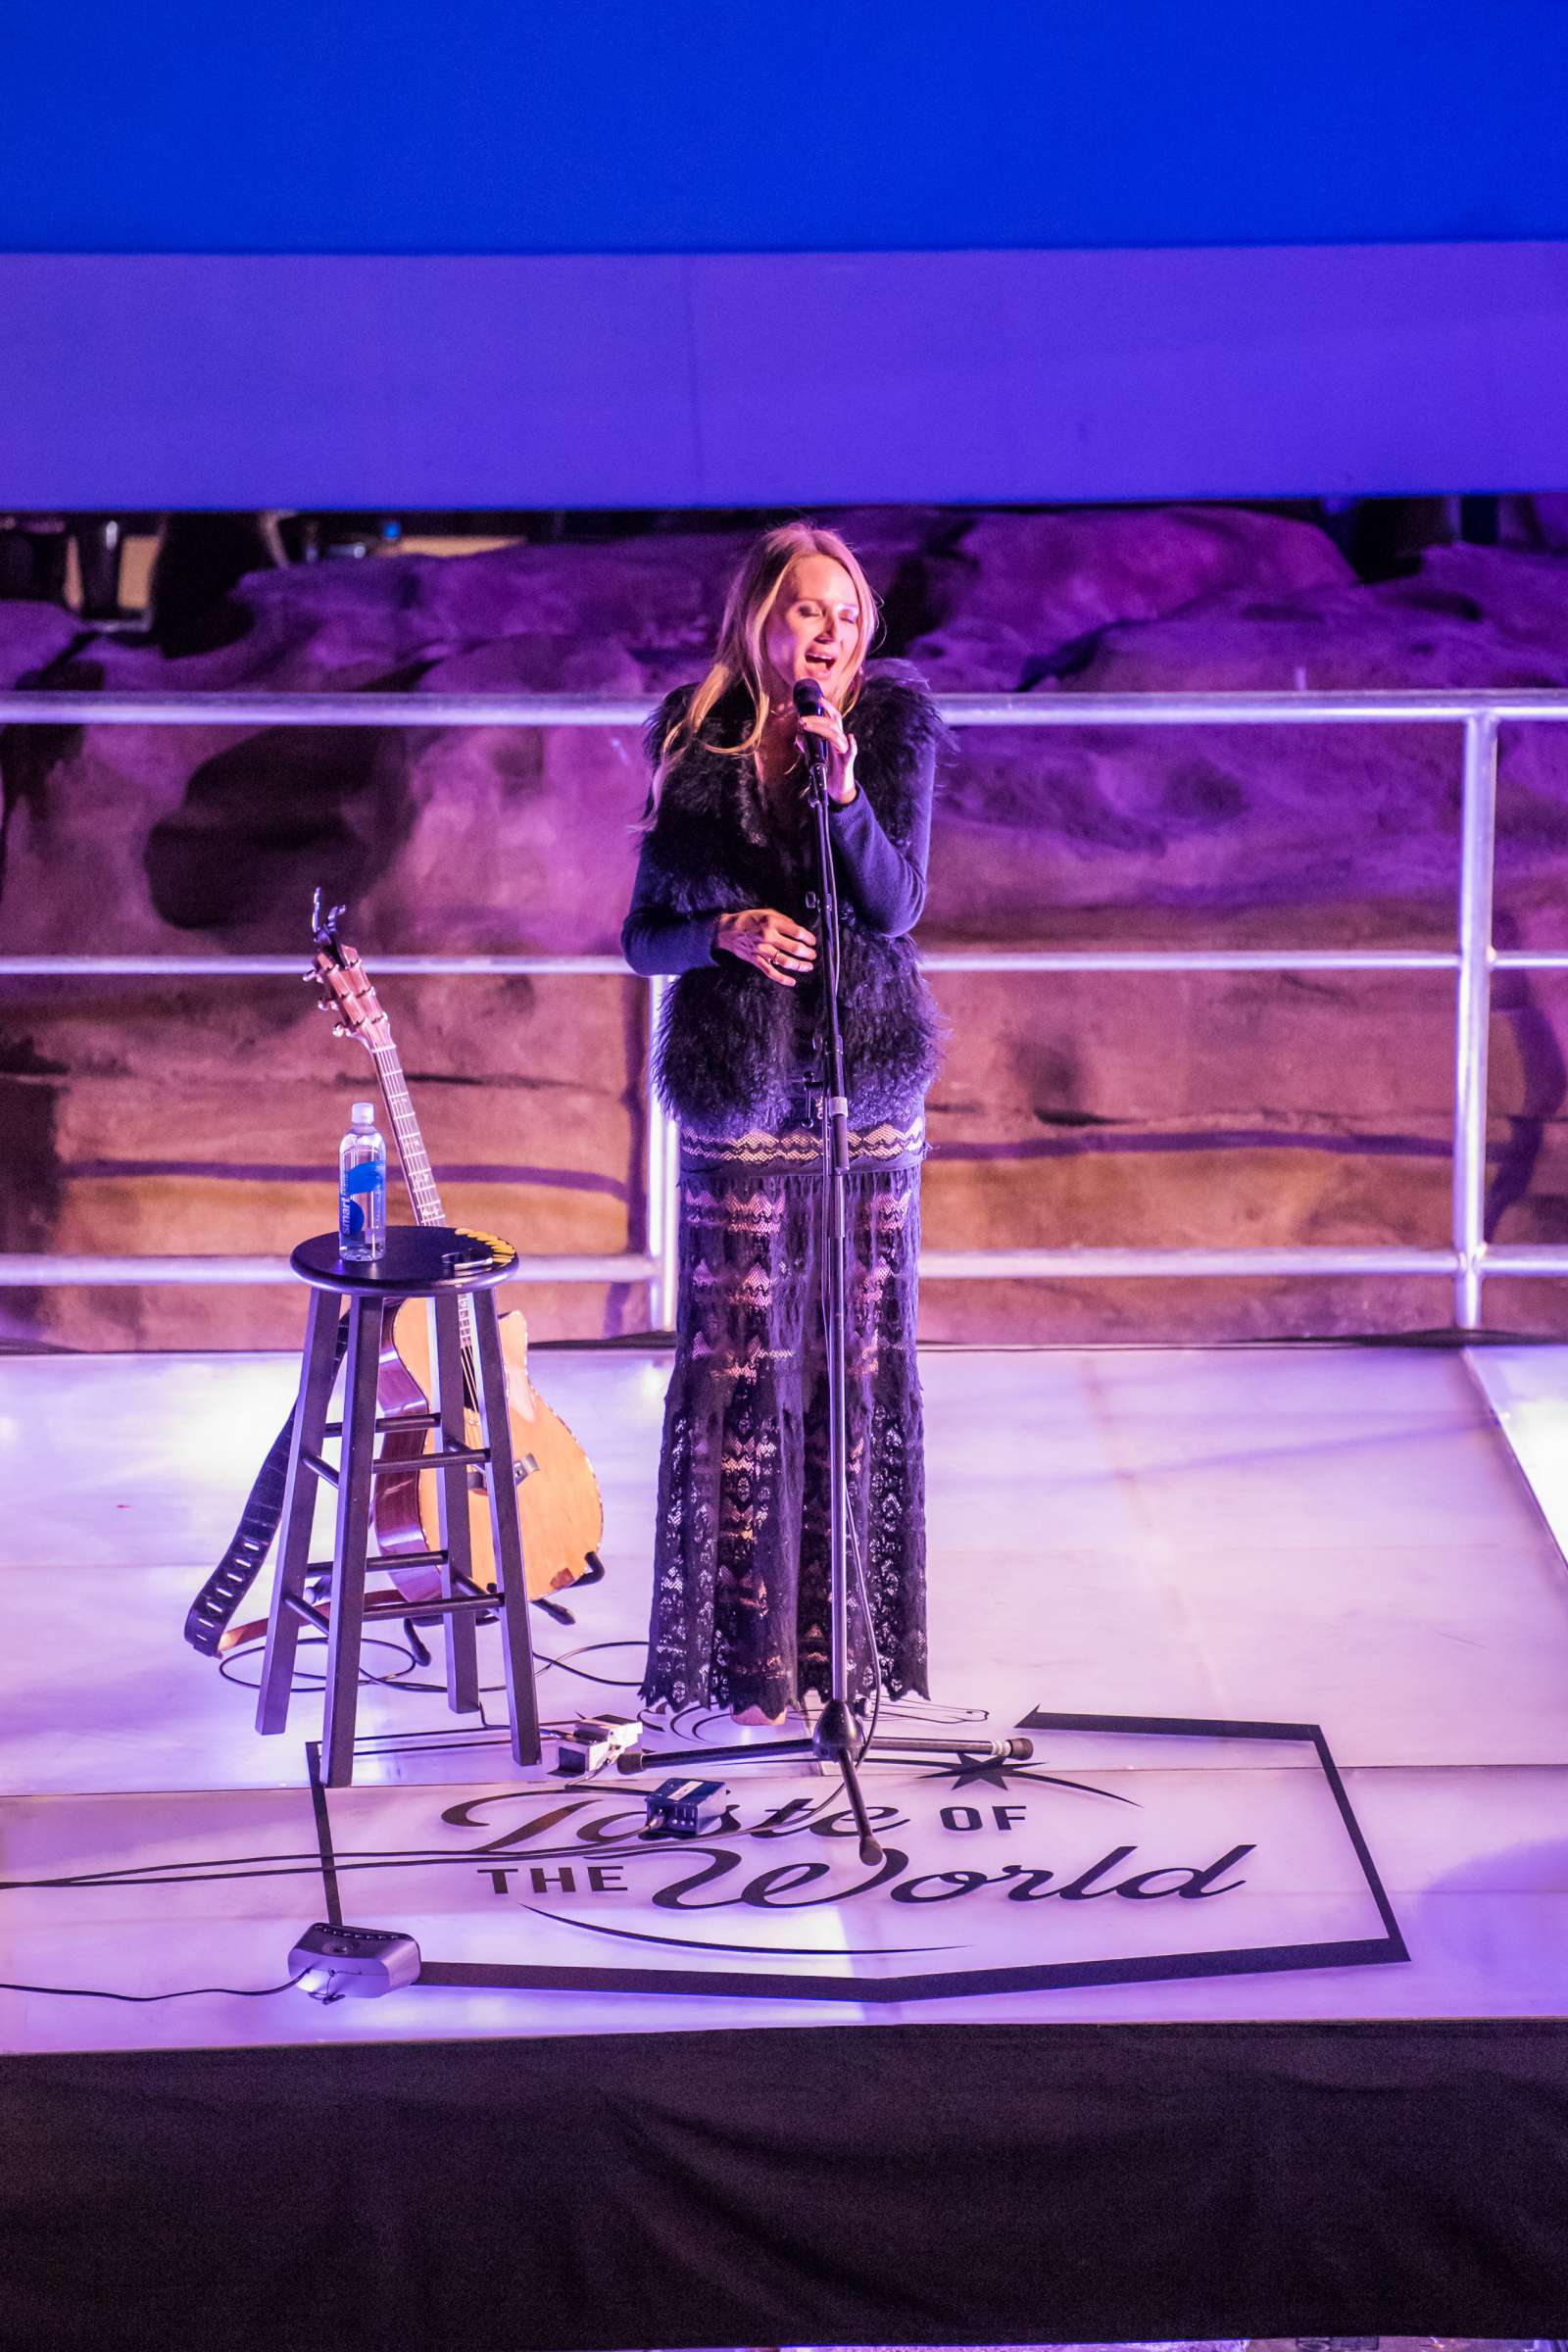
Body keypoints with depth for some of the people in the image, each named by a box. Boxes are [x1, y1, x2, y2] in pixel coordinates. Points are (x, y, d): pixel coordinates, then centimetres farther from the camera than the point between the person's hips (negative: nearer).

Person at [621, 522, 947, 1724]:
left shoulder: (893, 724, -2)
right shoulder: (696, 742, 0)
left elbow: (896, 904, -13)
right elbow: (645, 935, 4)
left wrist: (846, 795, -28)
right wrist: (726, 933, -15)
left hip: (869, 1081, 0)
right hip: (739, 1088, 0)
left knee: (860, 1364, 5)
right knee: (739, 1365, 0)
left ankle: (850, 1644, 15)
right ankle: (744, 1656, 8)